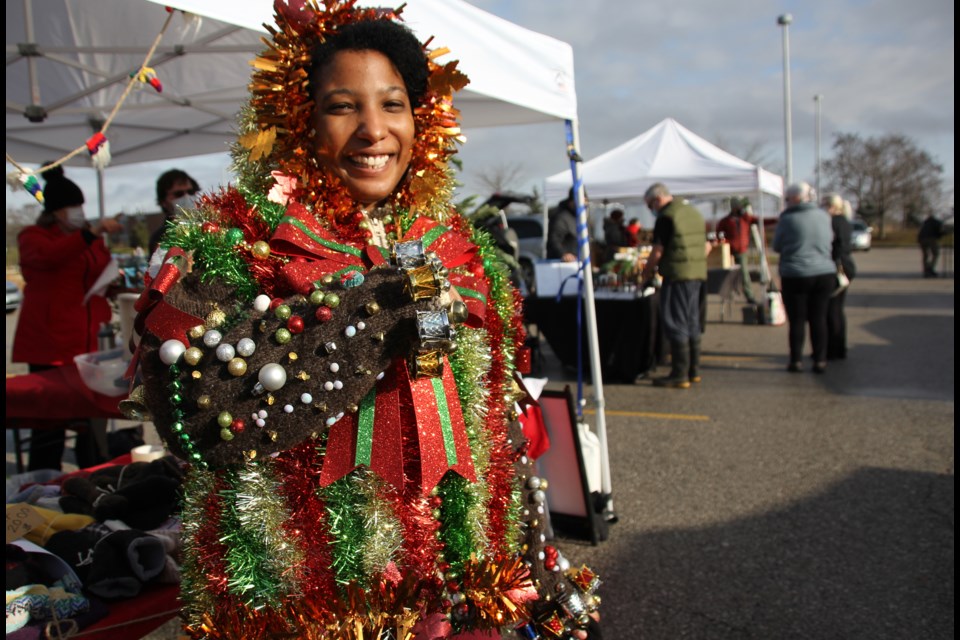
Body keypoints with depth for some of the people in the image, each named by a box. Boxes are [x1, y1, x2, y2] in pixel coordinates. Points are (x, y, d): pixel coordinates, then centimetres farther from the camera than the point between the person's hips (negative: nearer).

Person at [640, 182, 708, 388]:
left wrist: (646, 273, 0)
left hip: (678, 276, -9)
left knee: (676, 325, -3)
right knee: (692, 323, 15)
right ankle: (694, 370, 22)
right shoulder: (694, 212, 16)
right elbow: (705, 247, 19)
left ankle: (679, 375, -1)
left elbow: (658, 250, -13)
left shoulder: (666, 217, -11)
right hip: (698, 275, 9)